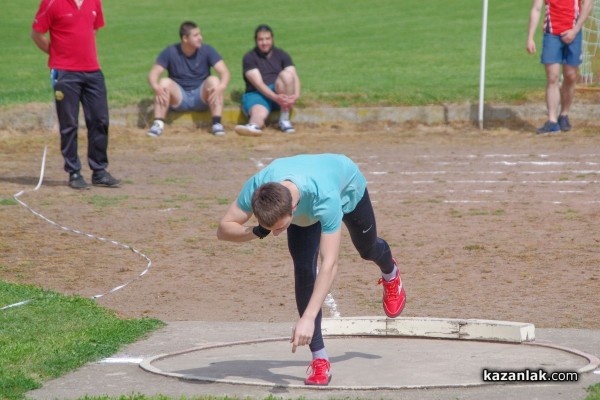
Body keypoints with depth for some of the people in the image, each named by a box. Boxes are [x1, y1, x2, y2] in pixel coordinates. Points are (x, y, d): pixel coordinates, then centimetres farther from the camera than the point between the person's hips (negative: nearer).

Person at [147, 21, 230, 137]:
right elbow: (153, 74, -12)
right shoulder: (170, 52, -7)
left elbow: (224, 72, -15)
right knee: (165, 82, -26)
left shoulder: (207, 50, -7)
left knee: (213, 80, -27)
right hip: (178, 98, 0)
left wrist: (221, 87, -39)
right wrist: (156, 87, -37)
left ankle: (217, 124, -30)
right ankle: (158, 124, -30)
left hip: (201, 98, 0)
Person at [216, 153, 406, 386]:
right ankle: (319, 359, -12)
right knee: (303, 269, -18)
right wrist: (257, 232, -54)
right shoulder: (256, 186, -44)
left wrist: (308, 318, -59)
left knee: (367, 249, 23)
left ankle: (390, 272, 64)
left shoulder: (325, 198, -53)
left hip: (348, 190, -2)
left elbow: (329, 264, -53)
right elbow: (223, 229, -34)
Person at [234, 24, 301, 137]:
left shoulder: (281, 55, 11)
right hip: (256, 94, -3)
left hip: (280, 92, 3)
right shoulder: (249, 58, 1)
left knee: (286, 75, -28)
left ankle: (284, 120, -25)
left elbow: (294, 77, -2)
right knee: (258, 113, -37)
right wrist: (276, 97, -30)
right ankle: (254, 126, -76)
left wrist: (296, 95, -25)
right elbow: (258, 83, -13)